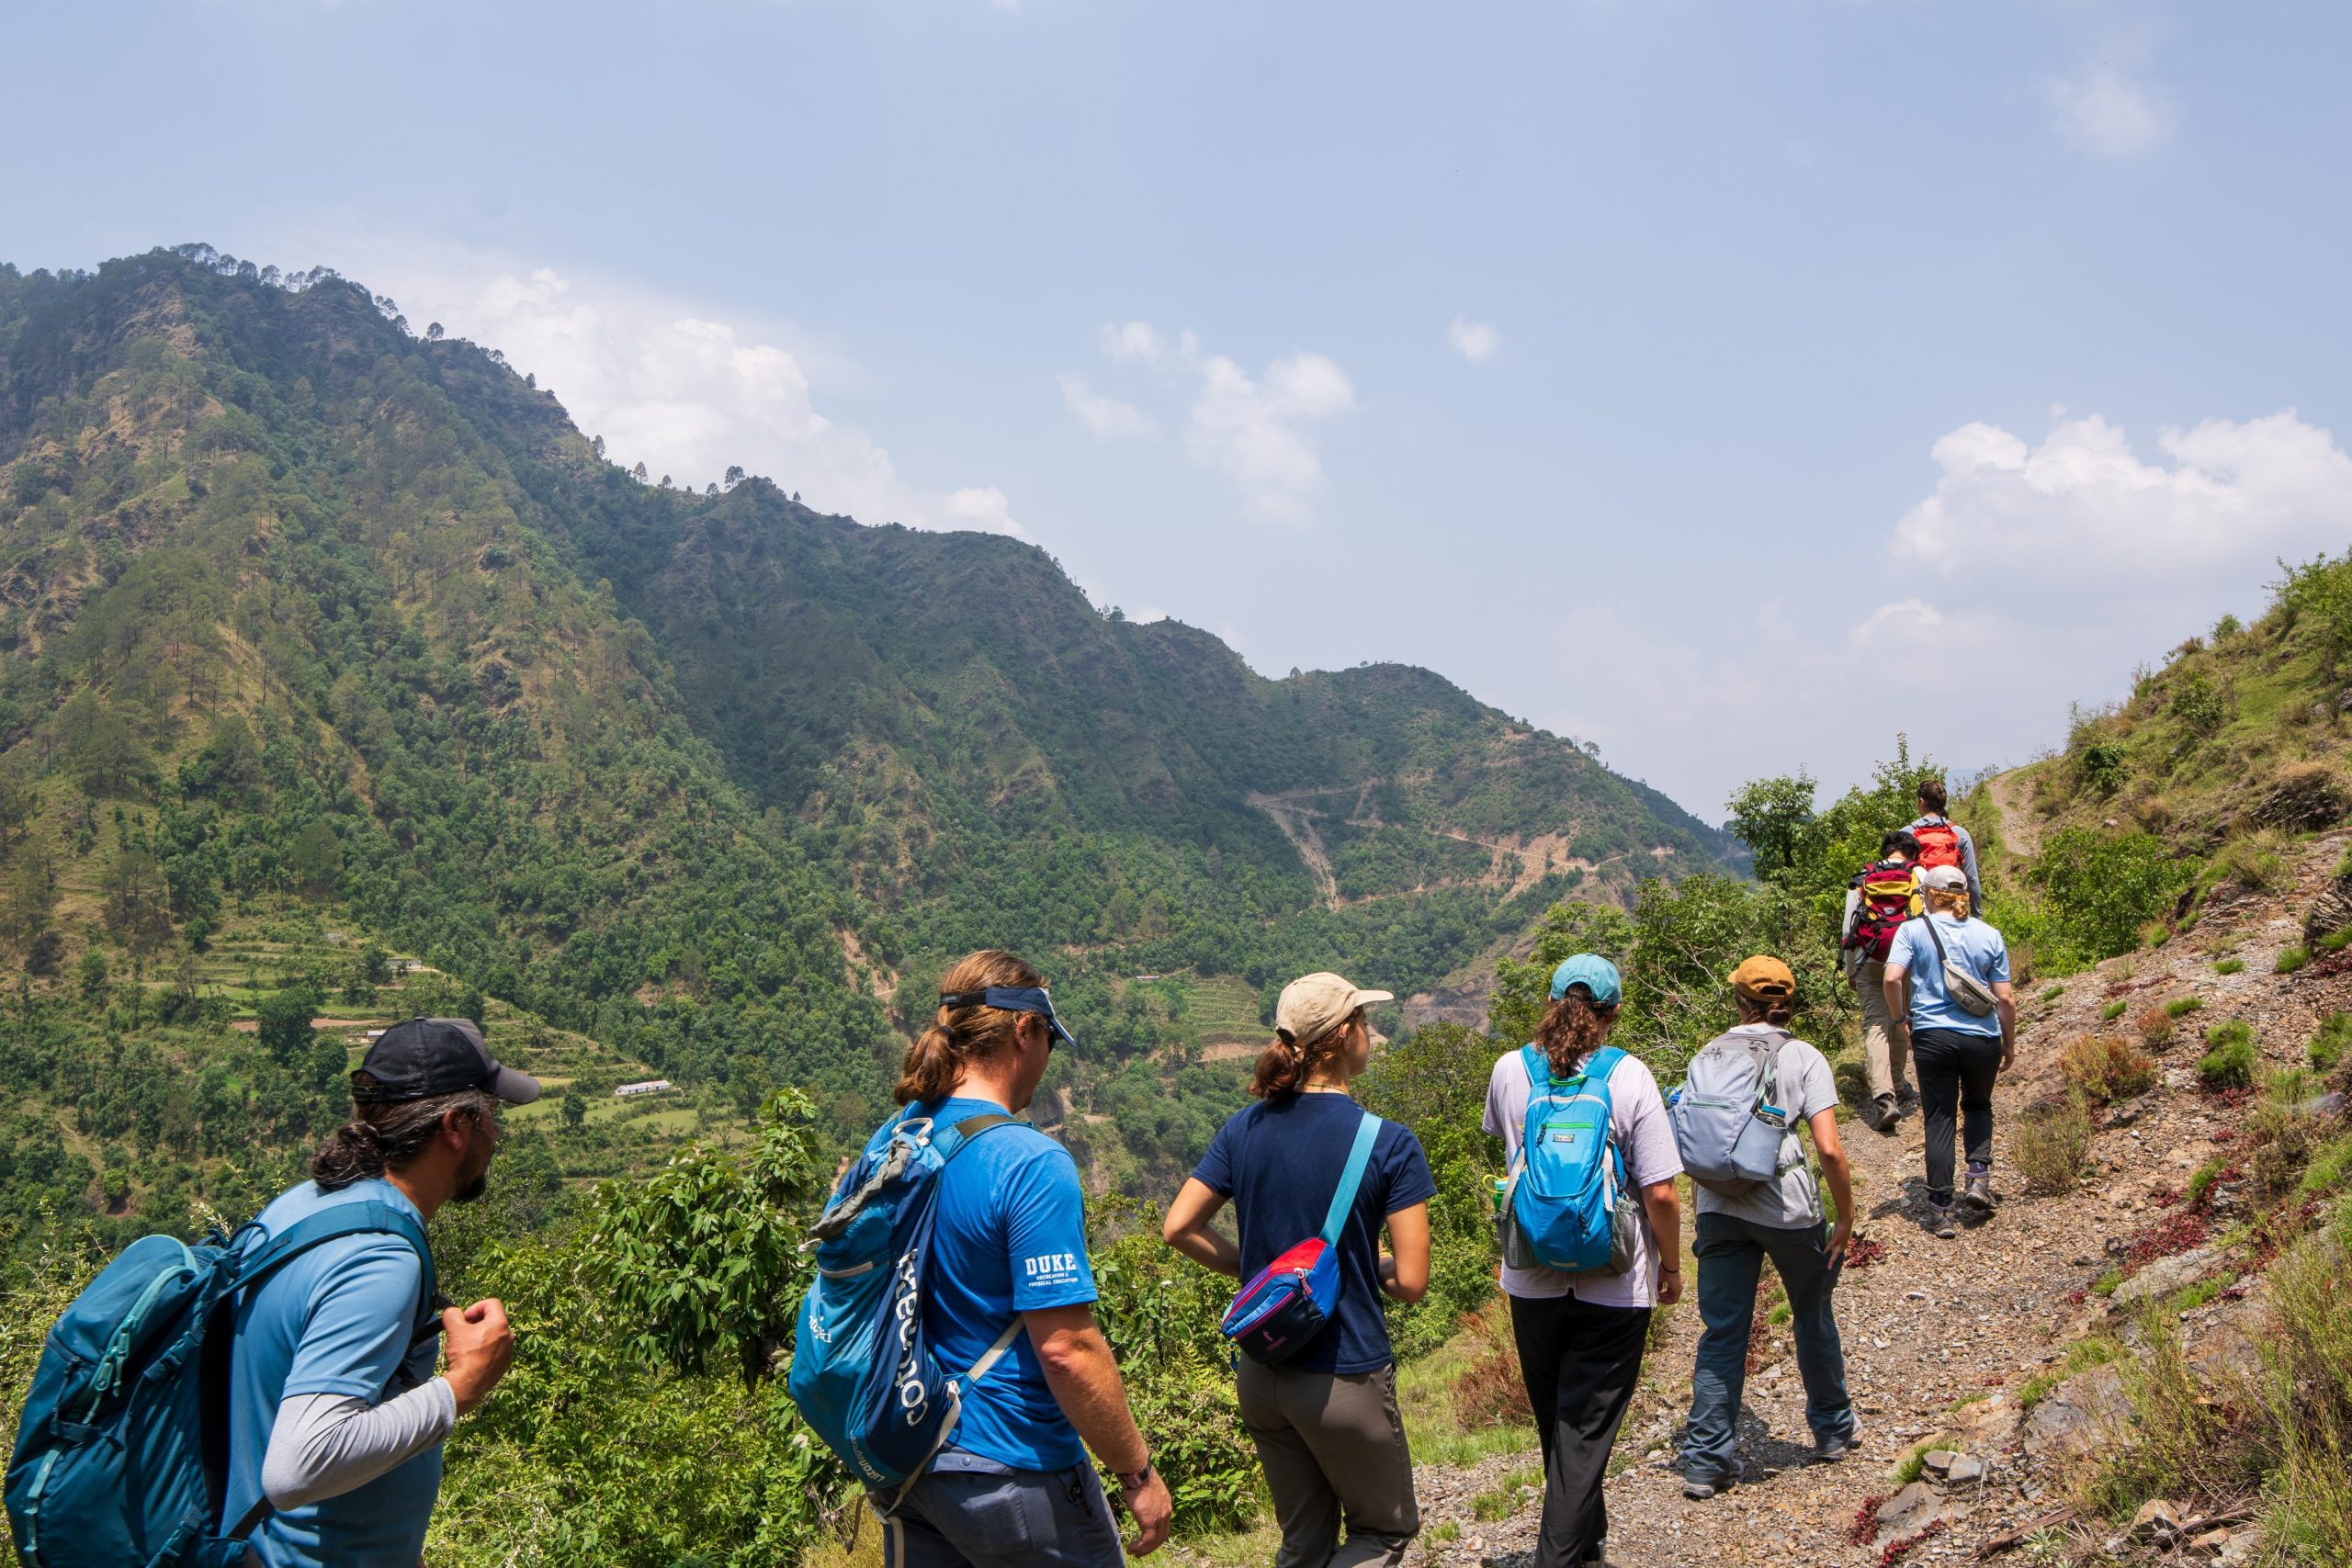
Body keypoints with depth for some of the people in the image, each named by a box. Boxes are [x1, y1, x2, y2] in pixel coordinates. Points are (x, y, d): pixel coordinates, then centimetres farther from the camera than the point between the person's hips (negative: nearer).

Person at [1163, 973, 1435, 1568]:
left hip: (1260, 1376, 6)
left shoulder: (1245, 1128, -1)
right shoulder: (1389, 1144, -15)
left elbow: (1179, 1228, 0)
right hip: (1344, 1379, -5)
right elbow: (1411, 1281, -14)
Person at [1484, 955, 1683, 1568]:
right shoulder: (1629, 1077, -13)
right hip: (1613, 1285, -3)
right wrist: (1671, 1266, 1)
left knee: (1554, 1420, 21)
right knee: (1588, 1427, 4)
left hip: (1532, 1280, 4)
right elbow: (1660, 1194, -14)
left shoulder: (1509, 1071, -4)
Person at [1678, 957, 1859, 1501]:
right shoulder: (1804, 1058, -3)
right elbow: (1829, 1150, -12)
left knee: (1721, 1335, 6)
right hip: (1788, 1208, -2)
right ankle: (1832, 1431, 38)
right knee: (1813, 1318, 21)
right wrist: (1846, 1217, -2)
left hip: (1720, 1207, 2)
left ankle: (1706, 1463, 4)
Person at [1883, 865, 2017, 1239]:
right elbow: (2006, 998, 3)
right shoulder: (1989, 935, 4)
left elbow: (1892, 977, -14)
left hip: (1932, 1036, -1)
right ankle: (1979, 1176, 8)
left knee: (1939, 1120, 6)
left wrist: (1900, 1018, 2)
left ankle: (1940, 1209, 6)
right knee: (1978, 1106, 26)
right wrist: (2009, 1044, 15)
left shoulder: (1913, 930, -1)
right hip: (1982, 1038, 1)